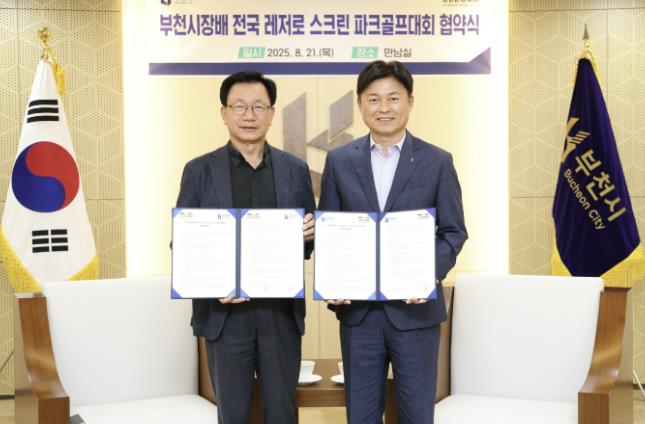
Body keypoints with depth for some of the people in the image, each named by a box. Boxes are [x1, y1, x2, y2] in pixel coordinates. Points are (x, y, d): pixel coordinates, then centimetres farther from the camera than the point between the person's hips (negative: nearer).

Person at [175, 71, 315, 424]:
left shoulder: (295, 169, 6)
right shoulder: (199, 171, 1)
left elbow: (309, 237, 12)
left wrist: (308, 236, -12)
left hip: (281, 313, 1)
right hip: (225, 313, -1)